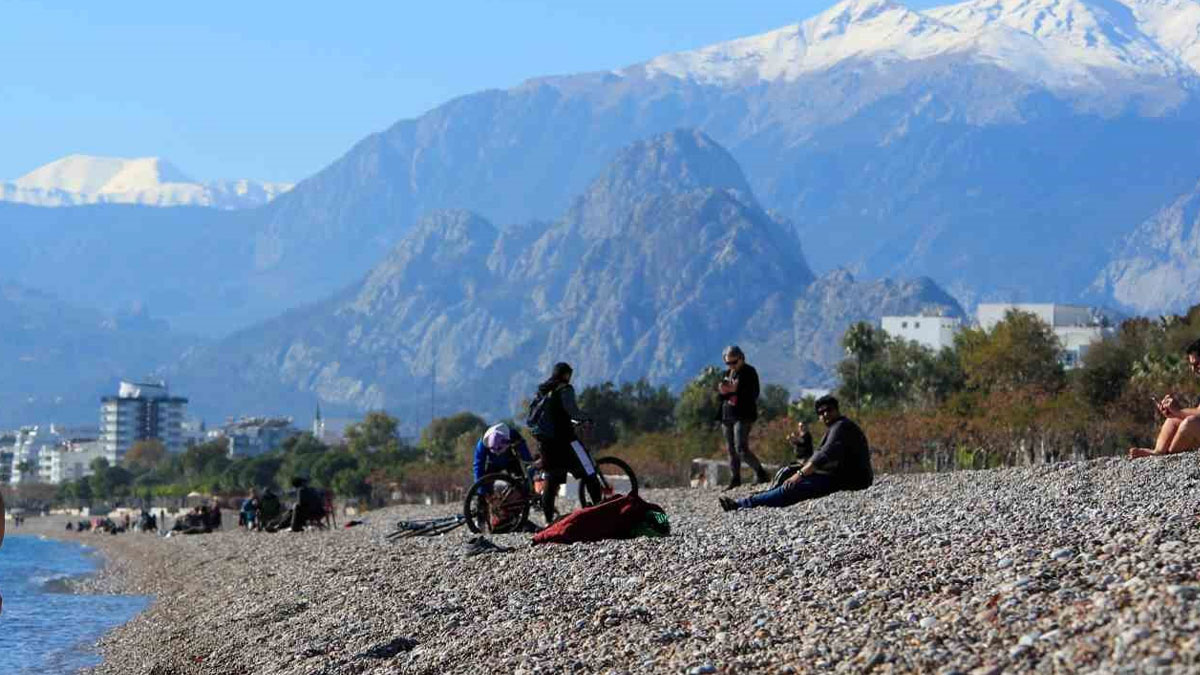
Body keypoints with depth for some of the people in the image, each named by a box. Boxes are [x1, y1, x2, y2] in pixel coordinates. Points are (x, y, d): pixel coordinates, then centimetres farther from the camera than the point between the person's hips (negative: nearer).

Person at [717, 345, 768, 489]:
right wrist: (722, 391, -7)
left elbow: (753, 394, -15)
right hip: (727, 416, 7)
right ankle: (735, 479, 14)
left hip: (743, 416, -7)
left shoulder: (749, 372, -6)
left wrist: (736, 389, -24)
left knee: (741, 449, -16)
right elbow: (720, 396, 16)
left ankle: (760, 473, -5)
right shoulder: (727, 373, 15)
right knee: (731, 449, 8)